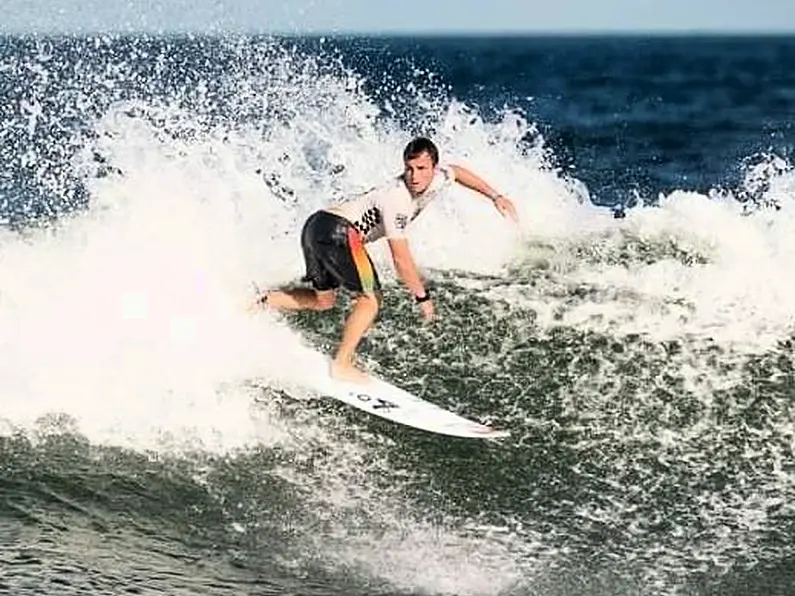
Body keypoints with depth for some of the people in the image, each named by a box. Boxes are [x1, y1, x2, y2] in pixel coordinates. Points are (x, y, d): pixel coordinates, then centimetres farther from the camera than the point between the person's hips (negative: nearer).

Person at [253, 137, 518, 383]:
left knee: (323, 300, 24)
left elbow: (457, 172, 29)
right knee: (370, 298, -7)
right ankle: (341, 366, -7)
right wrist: (422, 296, -6)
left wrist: (495, 196, 29)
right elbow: (401, 258, -16)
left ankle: (266, 302, 10)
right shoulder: (396, 200, -19)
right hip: (337, 232, -10)